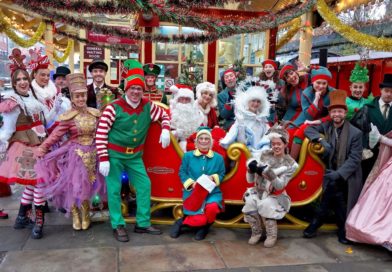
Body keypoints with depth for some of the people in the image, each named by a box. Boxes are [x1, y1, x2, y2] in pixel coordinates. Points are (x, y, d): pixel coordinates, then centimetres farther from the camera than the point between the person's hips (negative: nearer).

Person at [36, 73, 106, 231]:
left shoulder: (95, 113, 2)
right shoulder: (68, 117, -9)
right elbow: (56, 134, -10)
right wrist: (42, 148, -16)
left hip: (92, 154, 3)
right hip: (75, 154, -3)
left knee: (88, 185, 9)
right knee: (74, 185, 4)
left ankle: (85, 215, 30)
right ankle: (75, 216, 25)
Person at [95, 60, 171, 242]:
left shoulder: (147, 106, -3)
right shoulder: (114, 107, -16)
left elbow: (164, 115, 16)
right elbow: (100, 133, -14)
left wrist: (165, 130, -5)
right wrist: (103, 158, -17)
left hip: (135, 155, 5)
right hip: (114, 154, -4)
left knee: (145, 186, 5)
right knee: (114, 190, 1)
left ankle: (142, 223, 19)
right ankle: (118, 226, 17)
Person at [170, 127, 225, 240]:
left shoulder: (218, 158, 7)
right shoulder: (188, 156, 4)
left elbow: (222, 175, 10)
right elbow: (182, 173, 4)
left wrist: (213, 178, -12)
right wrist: (191, 183, -12)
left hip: (212, 192, 2)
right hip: (192, 192, -2)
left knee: (212, 208, -33)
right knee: (199, 220, -21)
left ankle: (204, 228, 2)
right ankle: (182, 222, 16)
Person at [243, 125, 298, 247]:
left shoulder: (290, 163, -7)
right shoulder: (264, 155, -1)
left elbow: (280, 185, -19)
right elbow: (250, 180, -2)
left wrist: (268, 172, -33)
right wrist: (251, 169, -23)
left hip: (275, 196, -2)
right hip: (258, 192, 2)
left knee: (265, 205, -33)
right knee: (250, 202, -29)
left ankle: (272, 235, -10)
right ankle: (256, 232, -5)